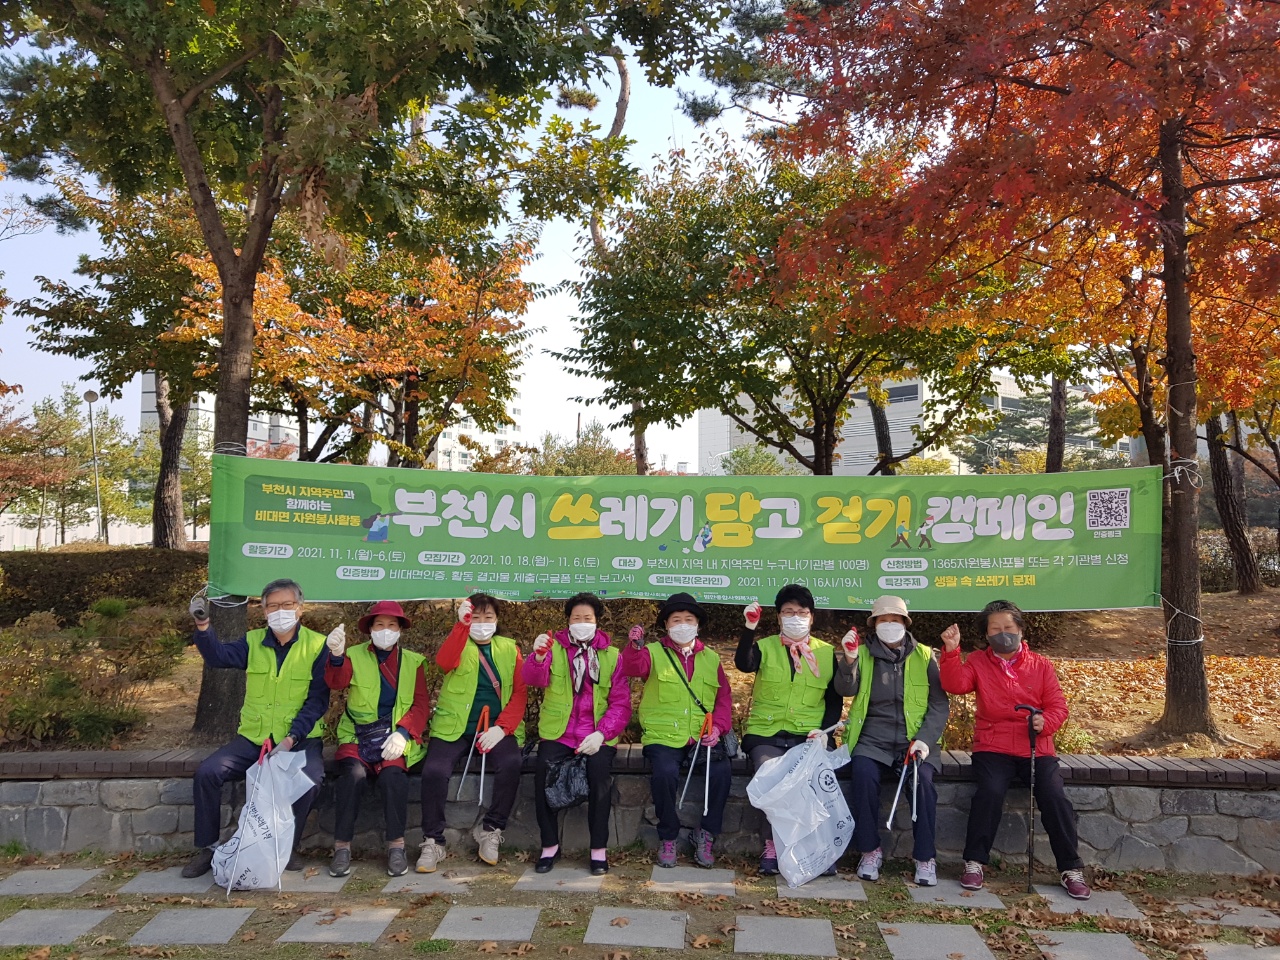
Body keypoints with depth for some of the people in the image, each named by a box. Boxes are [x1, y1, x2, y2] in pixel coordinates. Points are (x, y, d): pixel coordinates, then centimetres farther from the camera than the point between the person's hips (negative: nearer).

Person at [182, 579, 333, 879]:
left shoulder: (317, 646, -3)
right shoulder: (253, 642, 7)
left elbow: (317, 700, -8)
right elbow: (219, 656, -14)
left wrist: (291, 739, -20)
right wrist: (202, 626, -34)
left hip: (300, 739, -3)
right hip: (253, 738, 3)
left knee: (310, 778, -29)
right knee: (207, 772, -15)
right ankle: (207, 848, 5)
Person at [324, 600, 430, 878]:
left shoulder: (412, 661, 13)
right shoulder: (355, 656, 10)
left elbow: (421, 703, 5)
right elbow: (336, 681, -11)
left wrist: (402, 733, -13)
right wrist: (337, 657, -34)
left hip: (395, 738, 0)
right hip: (357, 736, 0)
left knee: (392, 774, -30)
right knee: (354, 773, -30)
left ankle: (396, 845, -15)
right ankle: (342, 847, -16)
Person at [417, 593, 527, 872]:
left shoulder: (509, 649, 12)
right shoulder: (458, 645, 8)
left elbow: (519, 693, 2)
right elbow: (444, 662, -18)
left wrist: (501, 728, -13)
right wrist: (462, 624, -30)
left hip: (495, 729, 0)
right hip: (454, 727, 0)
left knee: (511, 763, -28)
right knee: (434, 770, -25)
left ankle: (490, 830, -6)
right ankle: (433, 841, -5)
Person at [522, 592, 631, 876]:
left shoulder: (612, 655, 10)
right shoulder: (555, 648, 10)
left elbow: (621, 704, 3)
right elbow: (533, 678, -11)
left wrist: (601, 734, -13)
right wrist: (539, 657, -34)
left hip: (596, 735, 0)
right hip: (557, 732, 1)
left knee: (600, 768, -29)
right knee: (544, 768, -26)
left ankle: (599, 849, -14)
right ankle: (550, 846, -7)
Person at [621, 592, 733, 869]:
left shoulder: (711, 658, 17)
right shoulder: (653, 652, 7)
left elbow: (724, 698, 16)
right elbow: (634, 668, -15)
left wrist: (718, 726, -2)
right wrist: (636, 647, -36)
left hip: (702, 738, 3)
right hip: (663, 737, -2)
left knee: (720, 770, -23)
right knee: (665, 772, -30)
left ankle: (706, 835, 0)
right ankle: (668, 837, -5)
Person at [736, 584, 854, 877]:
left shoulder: (826, 652, 12)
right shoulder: (765, 647, 7)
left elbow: (835, 699, 11)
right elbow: (743, 664, -15)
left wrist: (824, 732, -6)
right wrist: (750, 628, -28)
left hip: (808, 736, 1)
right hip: (766, 734, -1)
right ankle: (771, 847, -14)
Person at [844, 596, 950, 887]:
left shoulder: (925, 656, 10)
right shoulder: (863, 653, 10)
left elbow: (940, 704, 5)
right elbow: (847, 690, -5)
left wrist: (925, 739, -10)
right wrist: (849, 660, -23)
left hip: (915, 740, 0)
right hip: (873, 739, 0)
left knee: (922, 779, -28)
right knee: (863, 773, -29)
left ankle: (925, 857, -13)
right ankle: (870, 851, -13)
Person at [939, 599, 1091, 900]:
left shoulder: (1040, 665, 7)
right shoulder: (977, 662, 6)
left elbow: (1058, 705, 4)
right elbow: (955, 684, -11)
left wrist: (1045, 722, -17)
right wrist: (951, 651, -24)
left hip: (1036, 748, 1)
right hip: (993, 747, -1)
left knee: (1055, 798, -18)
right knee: (990, 791, -26)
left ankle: (1071, 869, 3)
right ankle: (974, 862, -10)